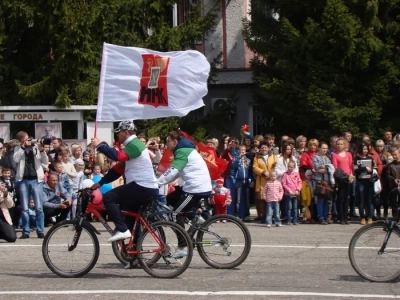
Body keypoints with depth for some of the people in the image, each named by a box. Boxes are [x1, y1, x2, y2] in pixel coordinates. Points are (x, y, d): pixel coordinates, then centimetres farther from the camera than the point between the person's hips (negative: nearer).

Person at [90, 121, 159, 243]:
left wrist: (99, 146, -19)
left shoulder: (134, 145, -12)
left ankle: (122, 230, -17)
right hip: (148, 189, 11)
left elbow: (118, 156, -30)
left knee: (108, 197, -14)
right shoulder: (133, 145, 22)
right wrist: (100, 183, 17)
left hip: (142, 187, -11)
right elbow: (118, 168, 21)